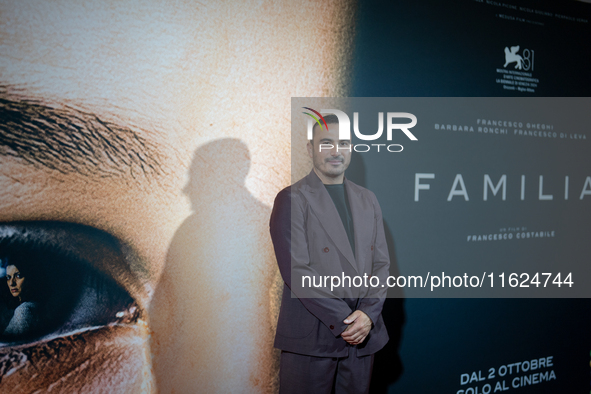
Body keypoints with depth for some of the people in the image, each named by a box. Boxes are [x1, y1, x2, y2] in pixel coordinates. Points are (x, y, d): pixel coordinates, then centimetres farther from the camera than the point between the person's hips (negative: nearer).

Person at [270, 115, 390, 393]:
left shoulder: (367, 200, 12)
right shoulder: (292, 199, -5)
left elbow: (381, 263, 8)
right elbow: (296, 270, -13)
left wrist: (368, 313, -7)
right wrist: (344, 320, -14)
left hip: (363, 335, 5)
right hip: (311, 339, -5)